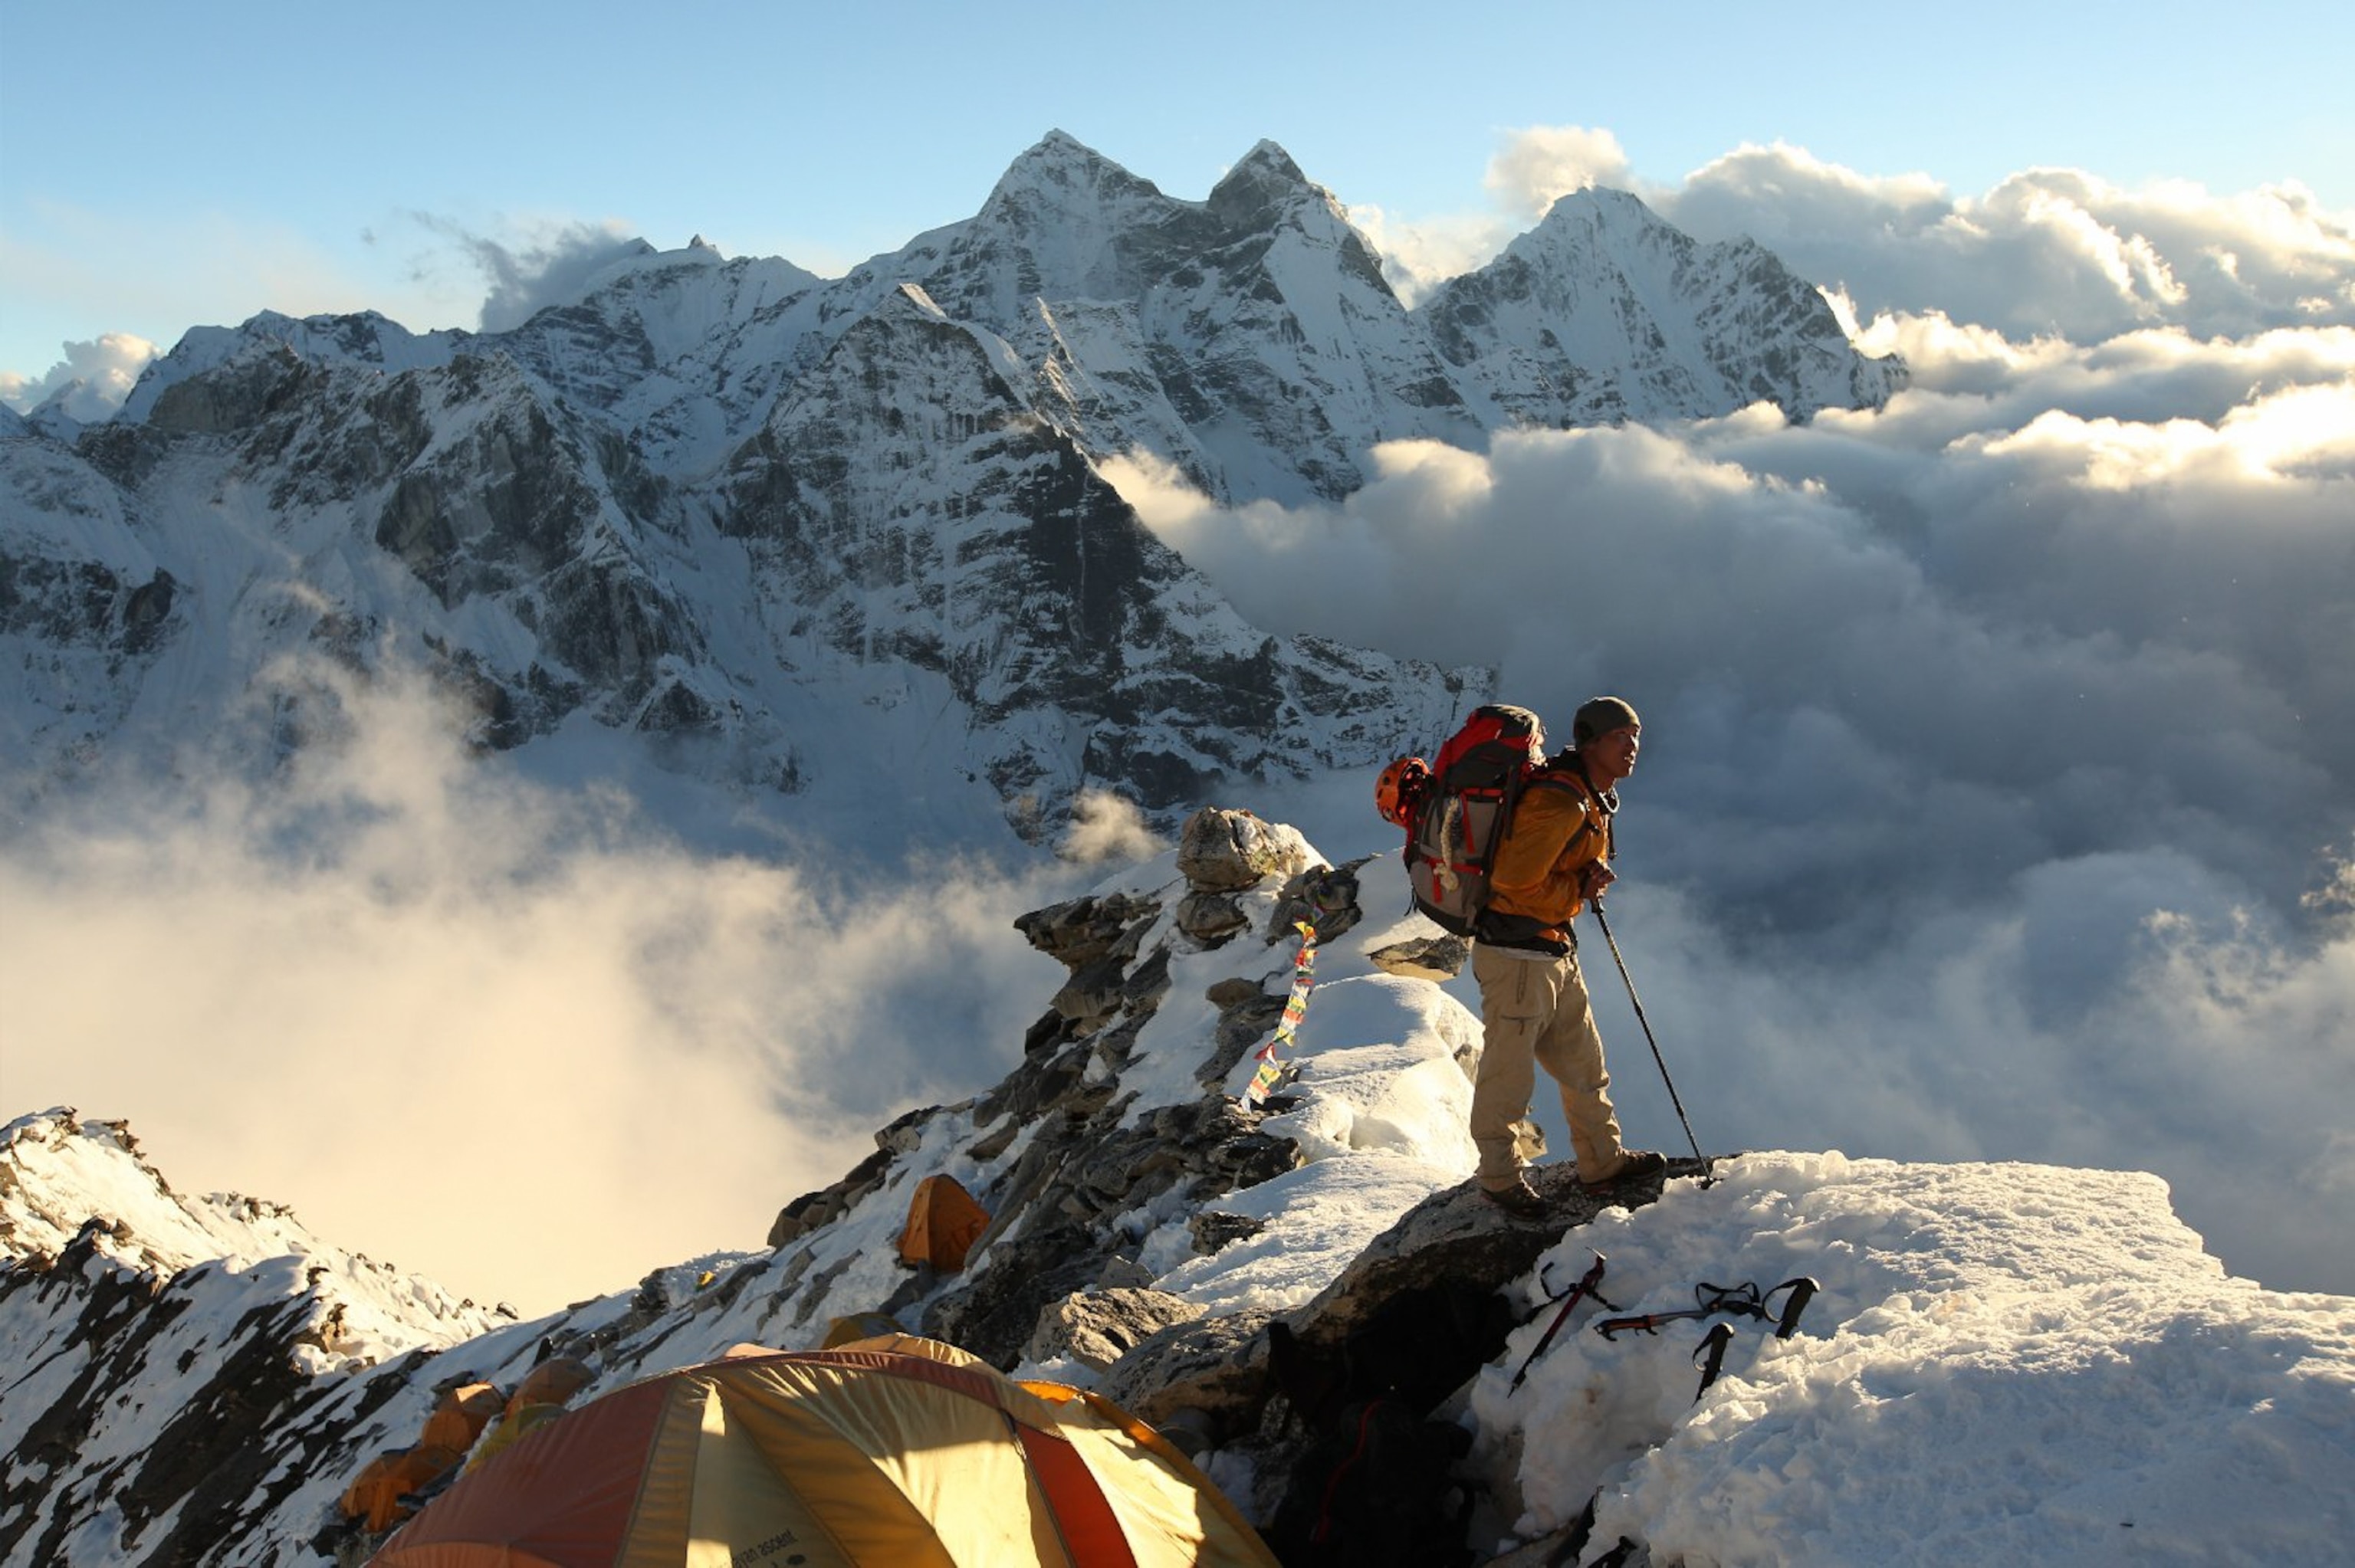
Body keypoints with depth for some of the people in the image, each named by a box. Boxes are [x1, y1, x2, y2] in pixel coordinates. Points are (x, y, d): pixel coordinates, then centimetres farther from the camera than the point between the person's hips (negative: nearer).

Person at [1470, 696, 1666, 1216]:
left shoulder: (1593, 800, 10)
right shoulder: (1559, 803, -23)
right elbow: (1515, 884, -25)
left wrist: (1589, 878, 2)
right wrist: (1581, 888, -13)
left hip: (1556, 949, 10)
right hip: (1517, 956, -10)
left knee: (1583, 1061, 18)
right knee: (1509, 1074, 4)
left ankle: (1603, 1160, 32)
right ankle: (1501, 1176, 20)